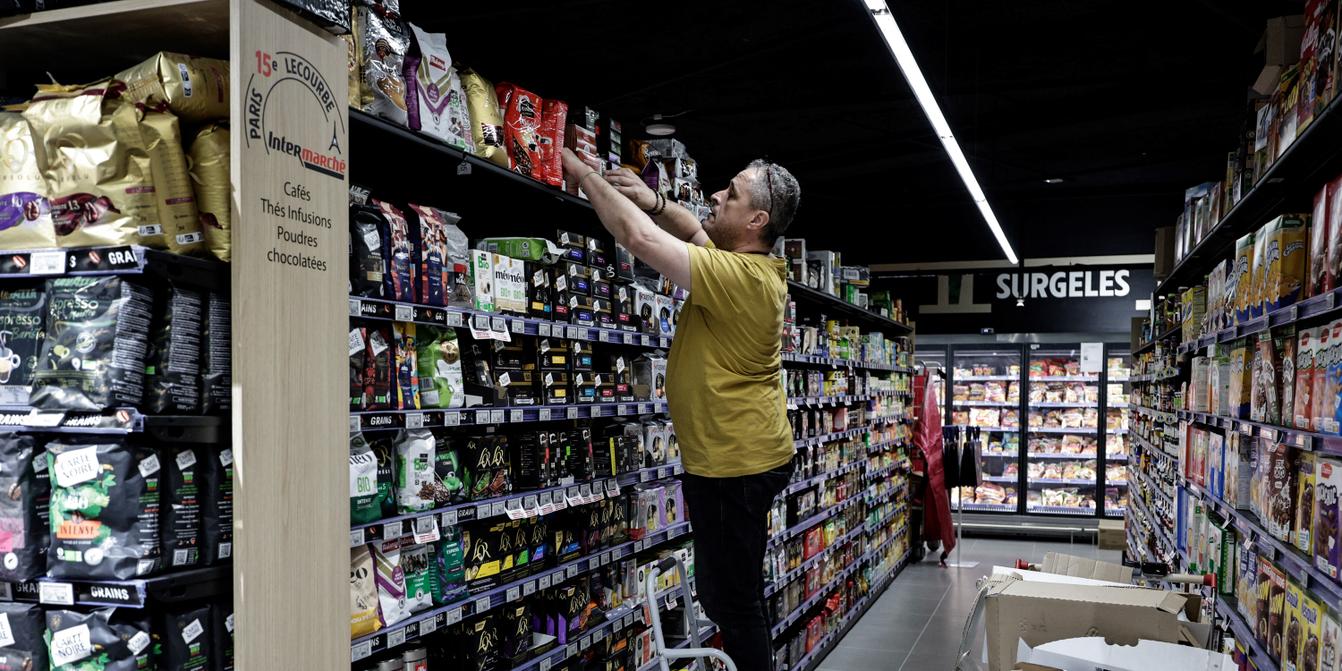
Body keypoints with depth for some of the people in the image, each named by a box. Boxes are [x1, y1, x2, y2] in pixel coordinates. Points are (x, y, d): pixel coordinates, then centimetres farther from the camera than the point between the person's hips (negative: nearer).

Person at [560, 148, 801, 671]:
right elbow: (697, 232, 25)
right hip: (740, 456, 10)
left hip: (736, 465, -10)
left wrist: (583, 173, -11)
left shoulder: (741, 277, -23)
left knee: (733, 603, -1)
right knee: (723, 594, 20)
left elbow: (639, 238, -25)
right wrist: (654, 203, 5)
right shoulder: (751, 264, 7)